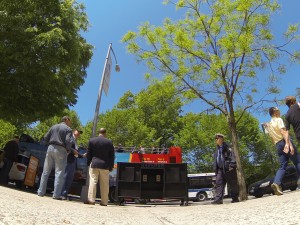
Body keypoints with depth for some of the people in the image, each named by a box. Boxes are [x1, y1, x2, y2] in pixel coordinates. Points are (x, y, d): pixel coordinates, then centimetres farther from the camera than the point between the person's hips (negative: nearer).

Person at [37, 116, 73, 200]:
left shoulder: (53, 127, 16)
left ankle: (41, 192, 14)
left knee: (46, 171, 11)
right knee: (59, 173, -2)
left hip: (51, 148, 5)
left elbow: (45, 138, 11)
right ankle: (56, 194, -4)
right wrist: (68, 150, 1)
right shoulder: (68, 129, -1)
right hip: (60, 150, -5)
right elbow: (69, 141, -14)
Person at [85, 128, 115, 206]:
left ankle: (91, 200, 2)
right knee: (104, 184, 5)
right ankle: (104, 202, 10)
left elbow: (89, 154, 6)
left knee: (93, 182, 3)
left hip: (94, 164, 0)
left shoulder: (92, 140, 2)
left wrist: (88, 163, 15)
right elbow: (112, 156, 2)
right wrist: (111, 167, 9)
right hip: (105, 165, 0)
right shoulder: (109, 142, 0)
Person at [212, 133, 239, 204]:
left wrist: (232, 166, -21)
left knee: (233, 184, 4)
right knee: (219, 183, -6)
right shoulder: (217, 149, 19)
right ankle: (218, 199, -11)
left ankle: (235, 198, 16)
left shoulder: (227, 148, -3)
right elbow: (215, 160, 21)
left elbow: (232, 156, -12)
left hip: (228, 169, -6)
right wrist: (215, 169, 15)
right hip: (220, 169, 6)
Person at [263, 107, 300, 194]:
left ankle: (276, 183, -17)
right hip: (284, 142, -6)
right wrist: (289, 144, -25)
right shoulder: (278, 119, -1)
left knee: (282, 166, 2)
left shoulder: (269, 125, 21)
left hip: (278, 145, 6)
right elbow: (283, 132, -16)